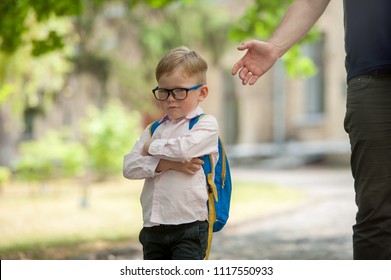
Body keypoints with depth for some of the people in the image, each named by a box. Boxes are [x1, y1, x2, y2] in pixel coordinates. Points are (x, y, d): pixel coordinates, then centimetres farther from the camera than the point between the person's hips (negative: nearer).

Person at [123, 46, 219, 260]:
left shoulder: (206, 124, -2)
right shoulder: (153, 129, 15)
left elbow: (185, 147, -23)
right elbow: (129, 167, 1)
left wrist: (152, 147, -4)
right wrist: (167, 163, -14)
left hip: (188, 226, -6)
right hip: (153, 226, 6)